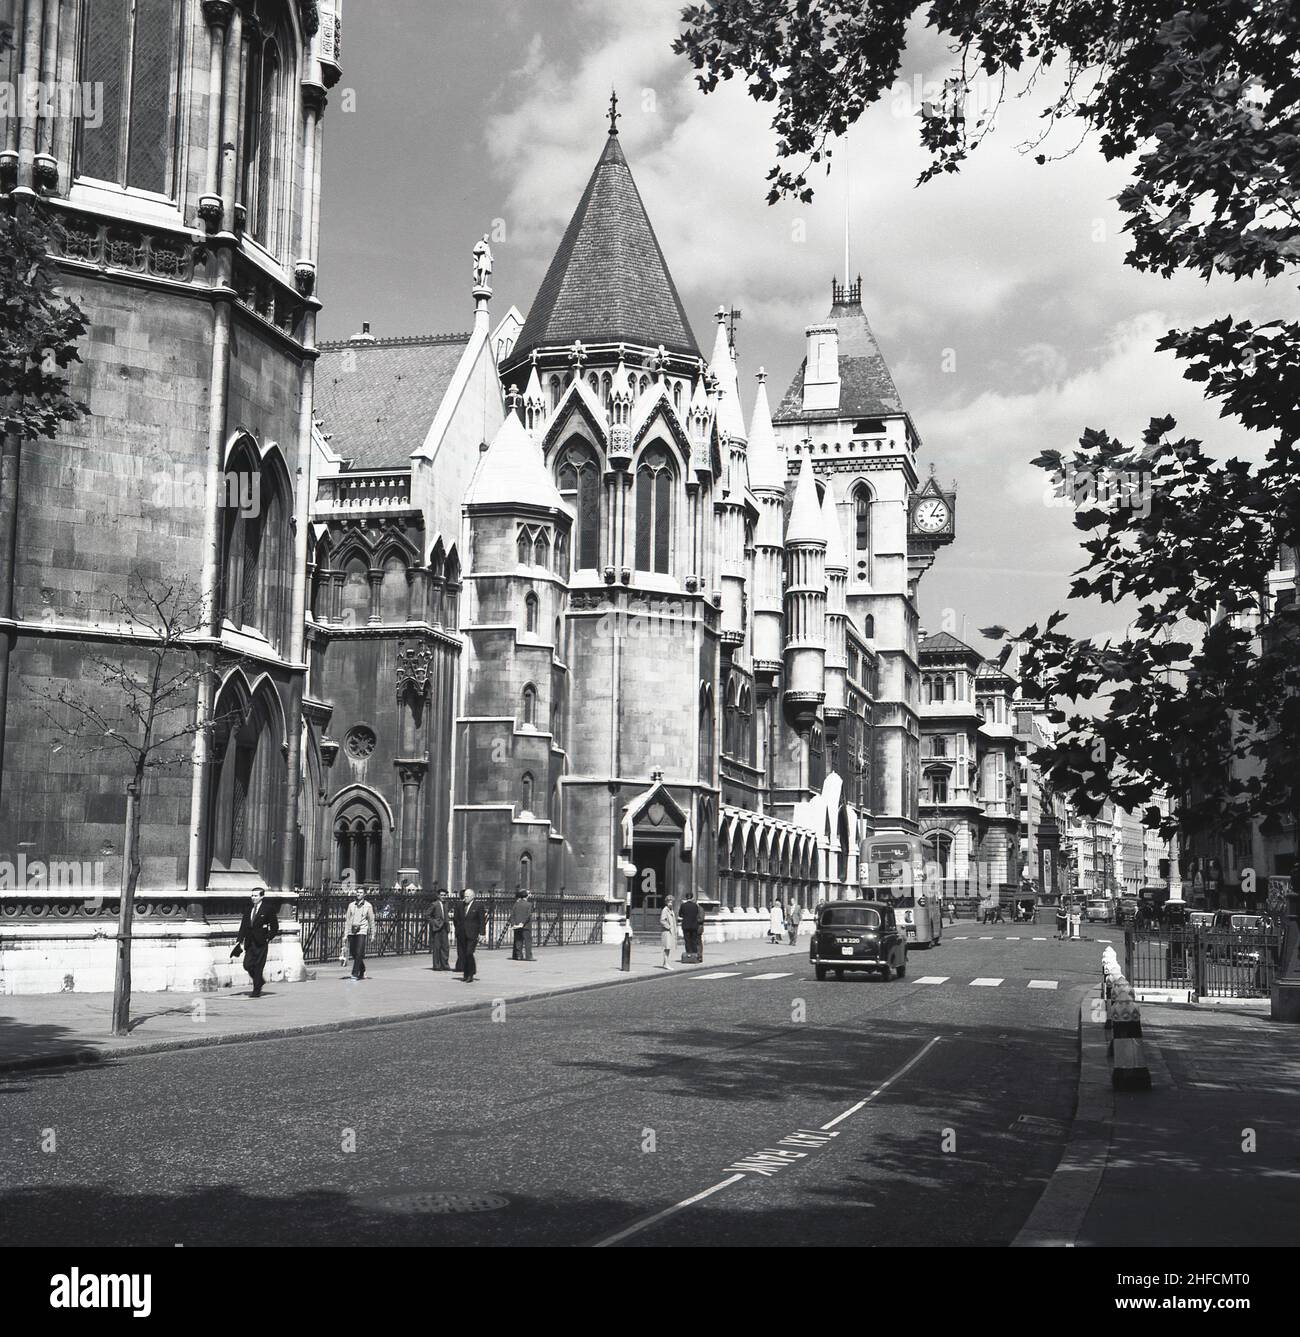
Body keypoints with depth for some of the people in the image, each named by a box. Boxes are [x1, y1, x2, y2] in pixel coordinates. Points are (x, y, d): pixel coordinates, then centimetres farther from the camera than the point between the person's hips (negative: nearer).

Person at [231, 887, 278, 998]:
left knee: (258, 967, -3)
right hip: (250, 942, 5)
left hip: (261, 943, -5)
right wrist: (239, 940, 4)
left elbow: (275, 926, 0)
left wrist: (268, 938, -6)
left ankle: (257, 991, 4)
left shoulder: (267, 909, -4)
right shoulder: (248, 909, 10)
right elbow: (243, 925, 11)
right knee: (247, 965, -2)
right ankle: (260, 981, 22)